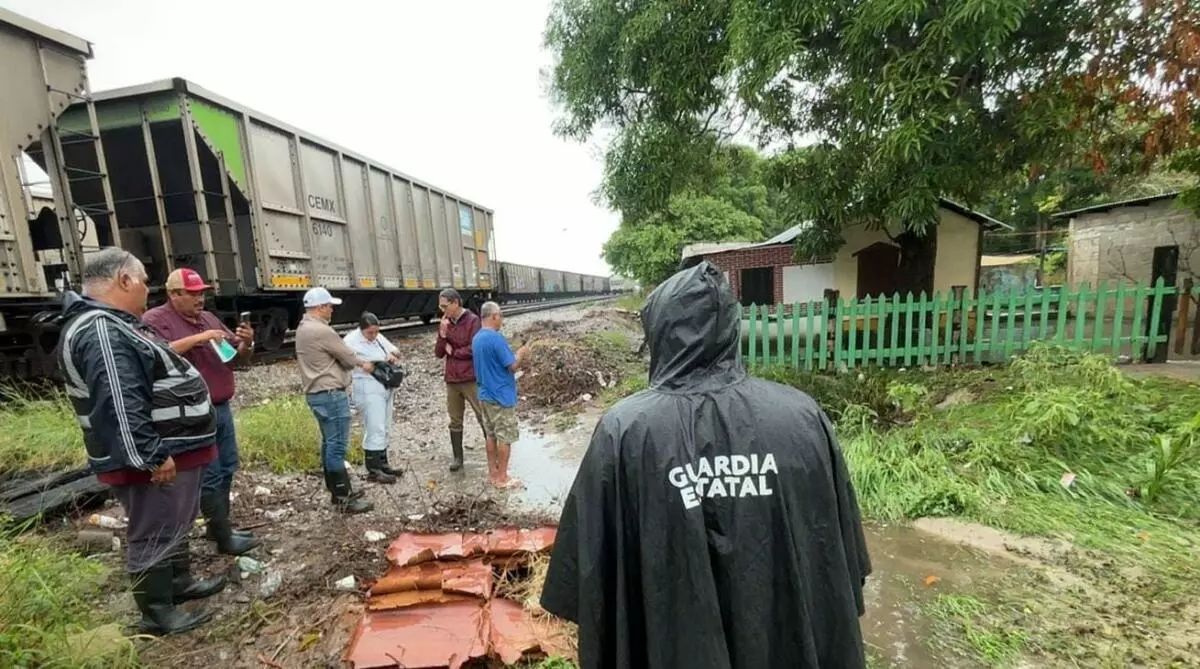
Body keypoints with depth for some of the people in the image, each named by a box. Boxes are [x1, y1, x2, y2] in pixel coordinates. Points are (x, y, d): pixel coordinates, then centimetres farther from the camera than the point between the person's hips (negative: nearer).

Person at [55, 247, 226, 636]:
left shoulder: (112, 324, 12)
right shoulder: (101, 332, -24)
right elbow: (120, 404, -29)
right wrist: (152, 457, -27)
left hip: (174, 449, 11)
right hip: (155, 459, -11)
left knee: (174, 525, 24)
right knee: (154, 535, 5)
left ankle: (180, 583, 40)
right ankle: (157, 615, 20)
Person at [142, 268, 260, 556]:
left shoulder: (209, 318, 13)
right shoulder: (155, 319, -7)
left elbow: (238, 355, 14)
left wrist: (247, 342, -6)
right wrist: (196, 338, -24)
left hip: (222, 408, 7)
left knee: (227, 469, 14)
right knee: (210, 476, -2)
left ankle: (219, 525, 27)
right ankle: (223, 537, 7)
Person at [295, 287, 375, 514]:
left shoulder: (303, 328, 12)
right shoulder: (321, 331, -20)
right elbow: (347, 357, -11)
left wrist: (359, 362, 11)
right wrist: (363, 363, 10)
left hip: (316, 393, 11)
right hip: (330, 394, -11)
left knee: (329, 443, 16)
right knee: (337, 446, -5)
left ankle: (337, 491, 26)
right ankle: (344, 499, 1)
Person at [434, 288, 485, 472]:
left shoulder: (472, 320, -8)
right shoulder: (445, 323, 9)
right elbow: (438, 353, 6)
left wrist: (453, 351, -4)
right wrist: (442, 334, -9)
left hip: (471, 379, -5)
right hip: (451, 380, 6)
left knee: (484, 418, 4)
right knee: (455, 421, 12)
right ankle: (457, 457, 23)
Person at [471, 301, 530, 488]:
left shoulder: (477, 338, 7)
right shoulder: (496, 337, -21)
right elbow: (512, 366, -18)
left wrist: (516, 356, 15)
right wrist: (521, 354, 0)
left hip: (485, 395, 9)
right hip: (501, 396, -9)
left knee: (491, 435, 16)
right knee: (505, 437, 2)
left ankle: (493, 472, 25)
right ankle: (502, 477, 11)